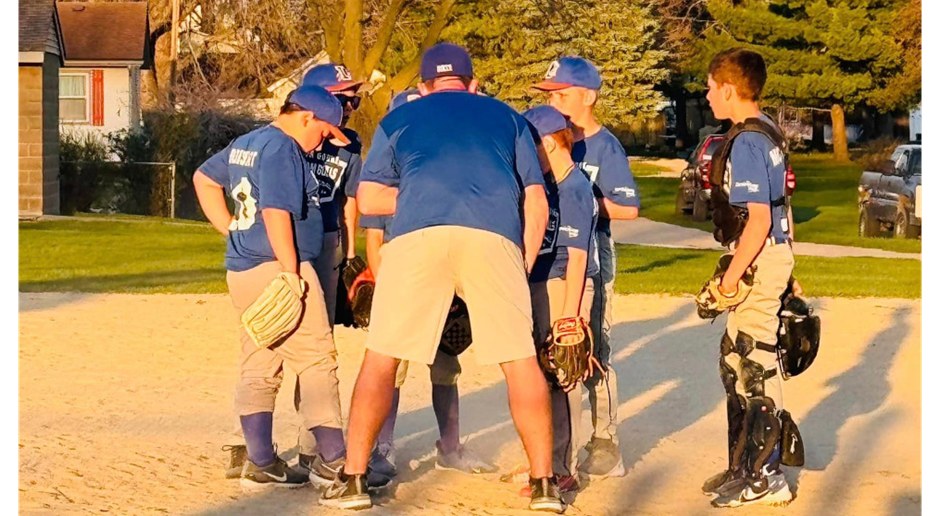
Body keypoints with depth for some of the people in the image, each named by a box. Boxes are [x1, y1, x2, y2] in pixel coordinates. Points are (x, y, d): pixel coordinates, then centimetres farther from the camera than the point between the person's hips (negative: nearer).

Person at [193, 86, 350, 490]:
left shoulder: (244, 144, 17)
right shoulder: (282, 148, -12)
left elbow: (204, 178, 30)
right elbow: (276, 213, -21)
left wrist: (231, 230, 22)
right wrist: (291, 272, -21)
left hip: (241, 271, 10)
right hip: (275, 268, -10)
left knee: (257, 370, 10)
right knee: (317, 360, -7)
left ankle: (261, 464, 12)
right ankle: (335, 461, -9)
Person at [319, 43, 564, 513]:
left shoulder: (399, 118, 28)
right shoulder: (506, 117, 30)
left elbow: (367, 199, 20)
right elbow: (537, 205, 21)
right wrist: (524, 270, 25)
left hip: (418, 233, -1)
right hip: (495, 236, 1)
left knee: (381, 359, 7)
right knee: (521, 361, 8)